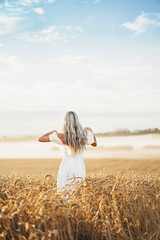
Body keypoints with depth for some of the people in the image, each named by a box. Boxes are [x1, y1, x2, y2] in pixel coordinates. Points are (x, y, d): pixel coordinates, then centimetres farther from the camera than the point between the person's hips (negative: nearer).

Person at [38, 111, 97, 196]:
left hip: (66, 169, -3)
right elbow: (94, 144, 19)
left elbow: (40, 139, -6)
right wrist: (90, 131, 32)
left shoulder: (63, 136, -11)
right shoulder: (85, 135, -3)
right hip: (80, 169, 3)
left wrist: (53, 132, 9)